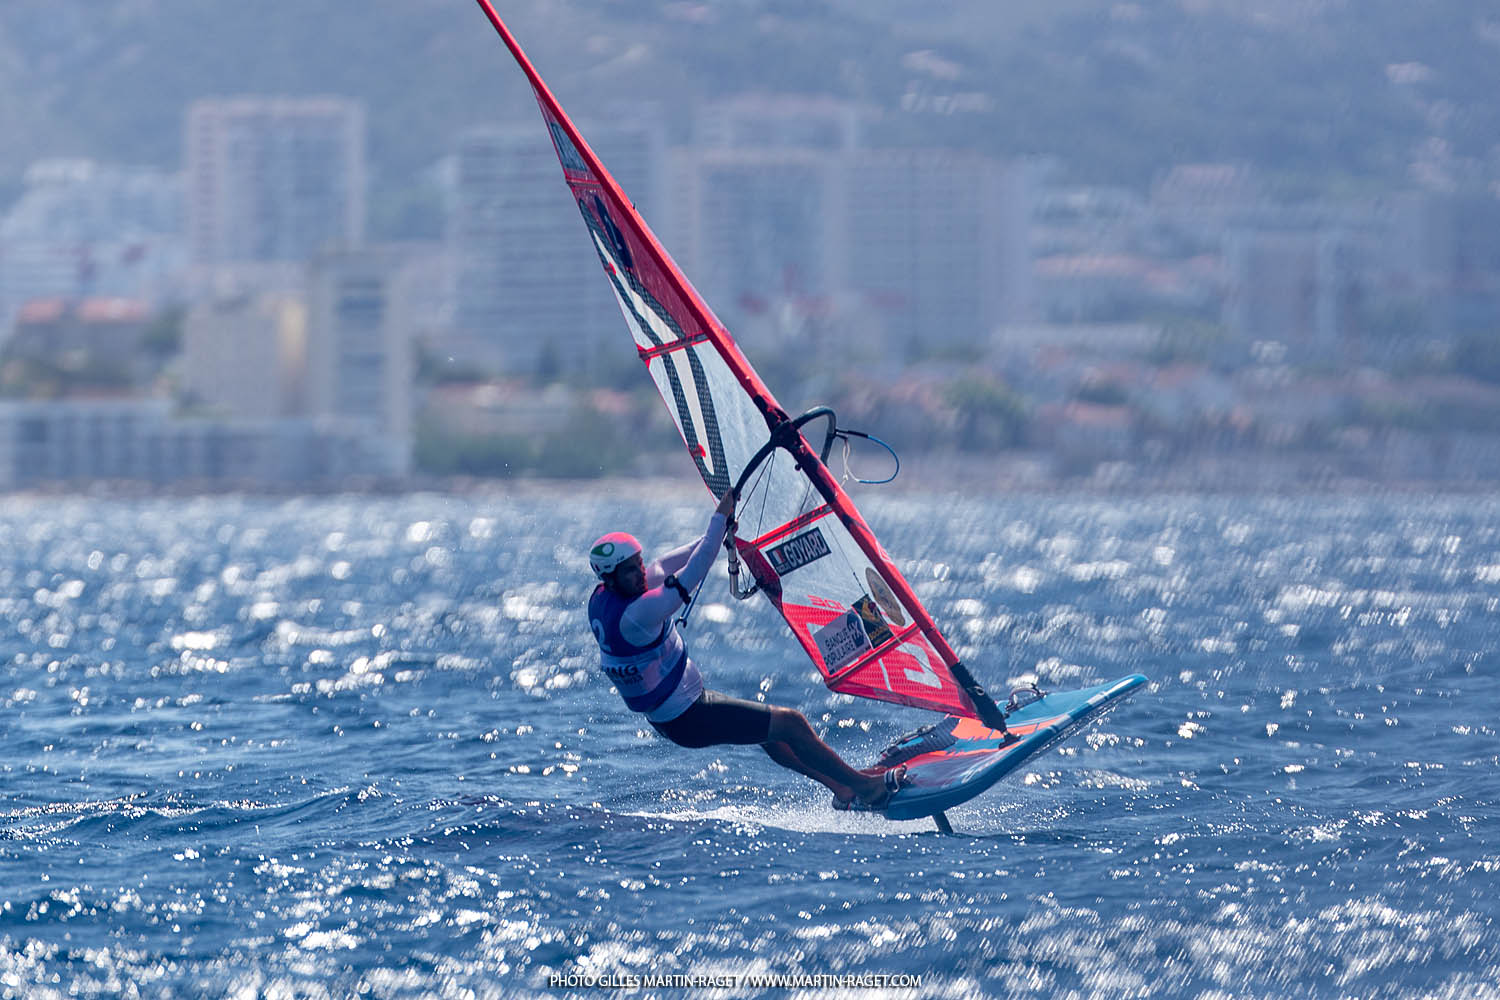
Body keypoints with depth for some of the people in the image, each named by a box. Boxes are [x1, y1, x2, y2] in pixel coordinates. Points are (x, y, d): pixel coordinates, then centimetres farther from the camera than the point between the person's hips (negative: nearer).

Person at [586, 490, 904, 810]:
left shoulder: (600, 598, -3)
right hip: (688, 721, -10)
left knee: (768, 732, 23)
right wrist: (720, 517, -20)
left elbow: (661, 568, 10)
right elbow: (692, 573, -28)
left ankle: (841, 787, 32)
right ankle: (863, 786, 11)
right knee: (790, 723, -3)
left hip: (664, 717, 10)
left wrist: (716, 534, 10)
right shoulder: (635, 615, -32)